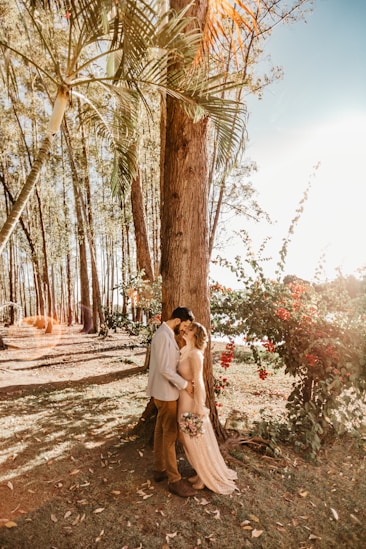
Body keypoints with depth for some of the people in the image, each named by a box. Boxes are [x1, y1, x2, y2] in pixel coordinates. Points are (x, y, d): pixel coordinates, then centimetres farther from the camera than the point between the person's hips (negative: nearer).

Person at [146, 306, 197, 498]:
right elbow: (164, 369, -27)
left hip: (167, 390, 10)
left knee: (161, 430, 18)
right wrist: (184, 384, -18)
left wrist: (184, 381, 7)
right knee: (170, 434, 0)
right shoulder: (163, 336, -24)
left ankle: (159, 469, 32)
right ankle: (174, 480, 11)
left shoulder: (168, 334, 9)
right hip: (165, 392, -10)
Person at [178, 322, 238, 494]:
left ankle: (207, 478, 26)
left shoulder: (195, 354, -21)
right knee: (189, 439, 19)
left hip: (192, 401, -8)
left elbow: (198, 382, -22)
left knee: (197, 440, 7)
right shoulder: (187, 352, 5)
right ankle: (202, 472, 36)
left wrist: (199, 407, -22)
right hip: (184, 400, 8)